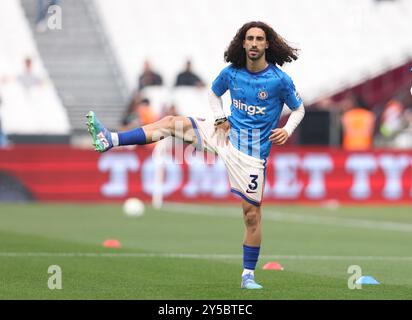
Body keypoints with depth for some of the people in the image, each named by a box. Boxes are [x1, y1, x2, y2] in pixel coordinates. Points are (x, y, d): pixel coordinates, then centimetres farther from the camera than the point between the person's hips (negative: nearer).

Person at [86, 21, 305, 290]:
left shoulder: (280, 80, -11)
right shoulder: (231, 73, 1)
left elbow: (299, 109, 2)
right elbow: (214, 94, 20)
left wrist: (287, 131, -16)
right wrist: (220, 117, 2)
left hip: (253, 151, -5)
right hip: (227, 134, 5)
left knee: (252, 212, -4)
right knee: (173, 122, -7)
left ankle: (248, 275, 7)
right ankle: (109, 140, -12)